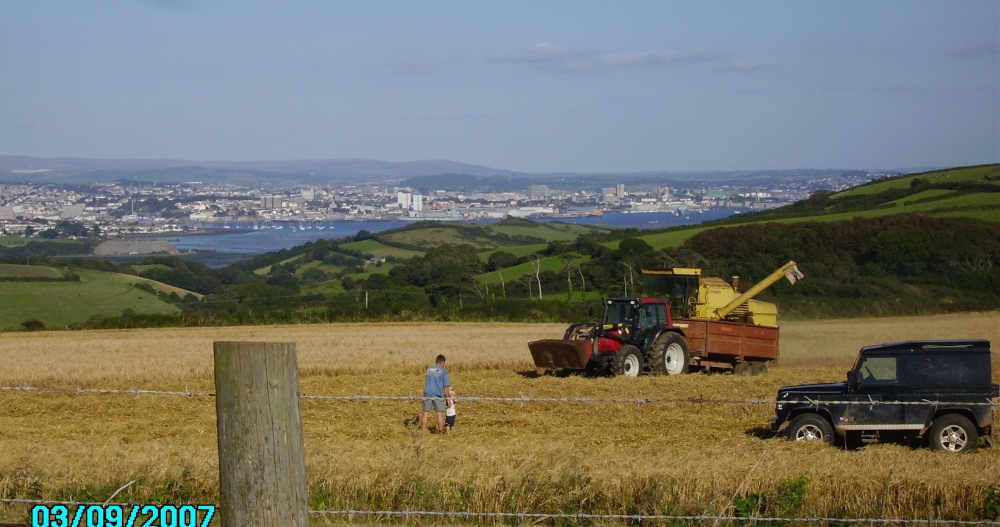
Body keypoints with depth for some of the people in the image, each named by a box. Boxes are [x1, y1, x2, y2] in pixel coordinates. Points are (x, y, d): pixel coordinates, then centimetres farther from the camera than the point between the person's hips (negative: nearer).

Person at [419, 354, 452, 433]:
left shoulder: (429, 369, 11)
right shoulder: (443, 371, -3)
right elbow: (446, 386, -5)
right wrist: (448, 398, 2)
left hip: (428, 393, 3)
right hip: (438, 394, -3)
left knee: (425, 413, 8)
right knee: (440, 413, 4)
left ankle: (423, 430, 10)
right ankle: (441, 431, 4)